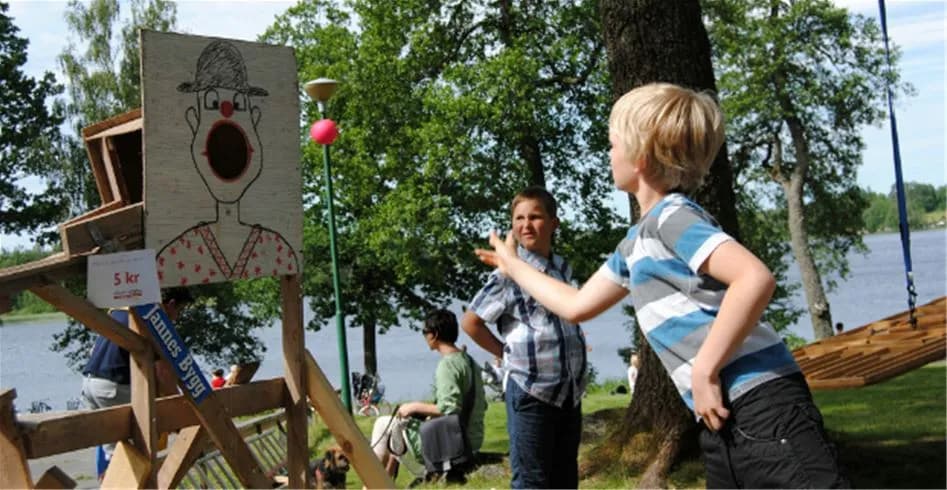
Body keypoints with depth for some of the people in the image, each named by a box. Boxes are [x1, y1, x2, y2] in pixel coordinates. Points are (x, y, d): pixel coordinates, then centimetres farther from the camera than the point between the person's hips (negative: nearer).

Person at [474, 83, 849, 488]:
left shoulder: (673, 218, -10)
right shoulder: (637, 242, 19)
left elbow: (756, 278, -26)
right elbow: (577, 305, 32)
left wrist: (705, 371, -20)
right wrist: (514, 265, 42)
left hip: (762, 412, -10)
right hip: (723, 424, 10)